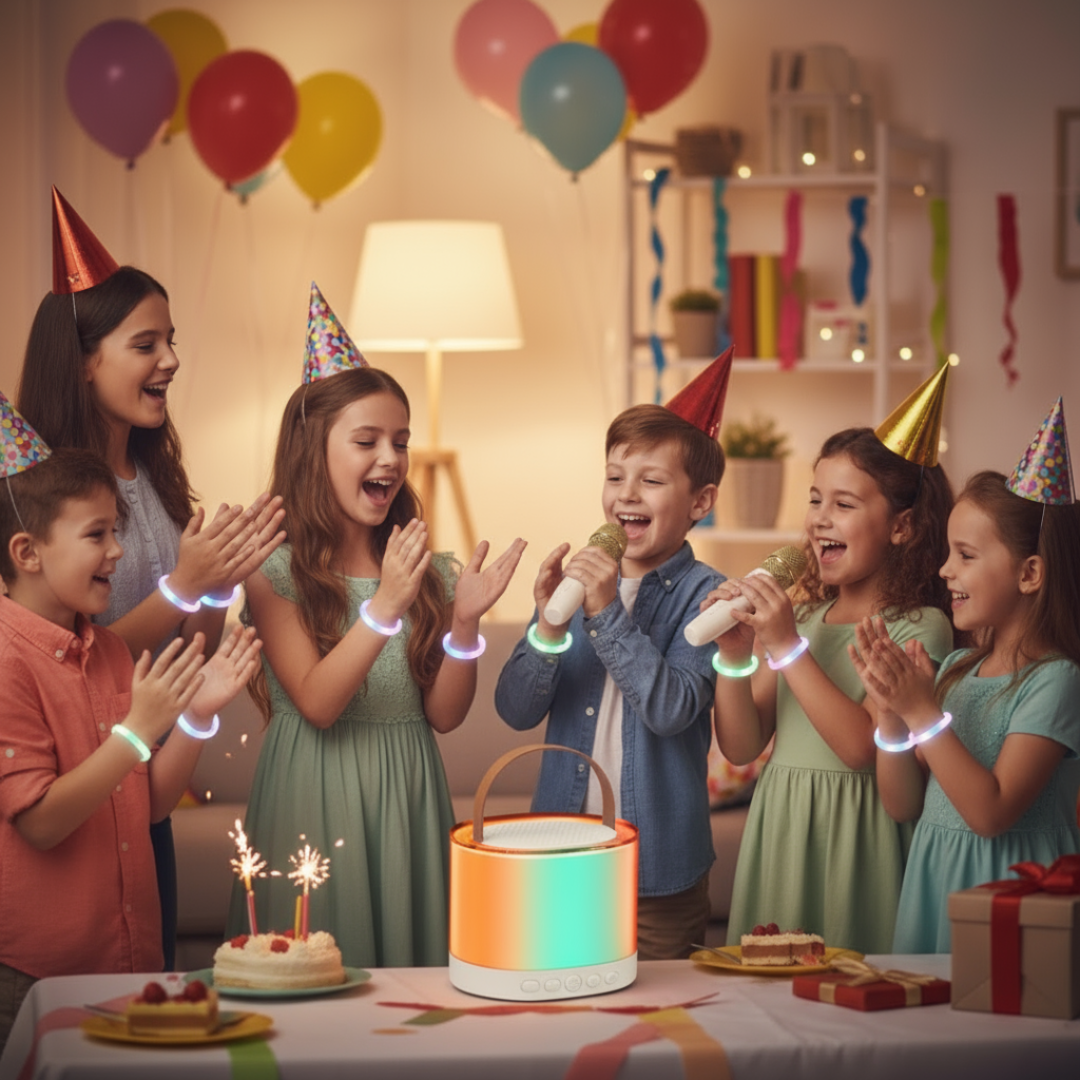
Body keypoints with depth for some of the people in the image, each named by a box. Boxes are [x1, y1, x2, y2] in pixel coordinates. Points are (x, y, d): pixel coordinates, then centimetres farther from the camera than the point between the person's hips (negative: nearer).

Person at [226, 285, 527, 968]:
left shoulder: (427, 571, 5)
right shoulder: (274, 570, -7)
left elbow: (445, 714, 3)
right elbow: (316, 704, -16)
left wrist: (464, 623, -14)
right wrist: (384, 607, -25)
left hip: (408, 801, 4)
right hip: (316, 801, -4)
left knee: (410, 952, 9)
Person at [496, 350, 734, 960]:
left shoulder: (702, 595, -7)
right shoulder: (575, 580, 5)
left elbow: (672, 710, -20)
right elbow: (516, 710, -2)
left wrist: (609, 613, -23)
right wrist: (549, 627, -18)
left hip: (659, 873, -4)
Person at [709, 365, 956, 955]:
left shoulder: (919, 628, -7)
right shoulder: (800, 616, 10)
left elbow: (863, 747, -19)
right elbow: (740, 746, 7)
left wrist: (788, 649, -20)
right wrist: (734, 659, -9)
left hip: (855, 837, -5)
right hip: (778, 832, 5)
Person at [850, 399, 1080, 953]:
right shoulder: (955, 670, 9)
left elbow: (991, 812, -21)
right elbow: (904, 804, 9)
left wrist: (923, 714, -21)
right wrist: (891, 712, -6)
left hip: (1006, 895, -7)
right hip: (933, 887, 7)